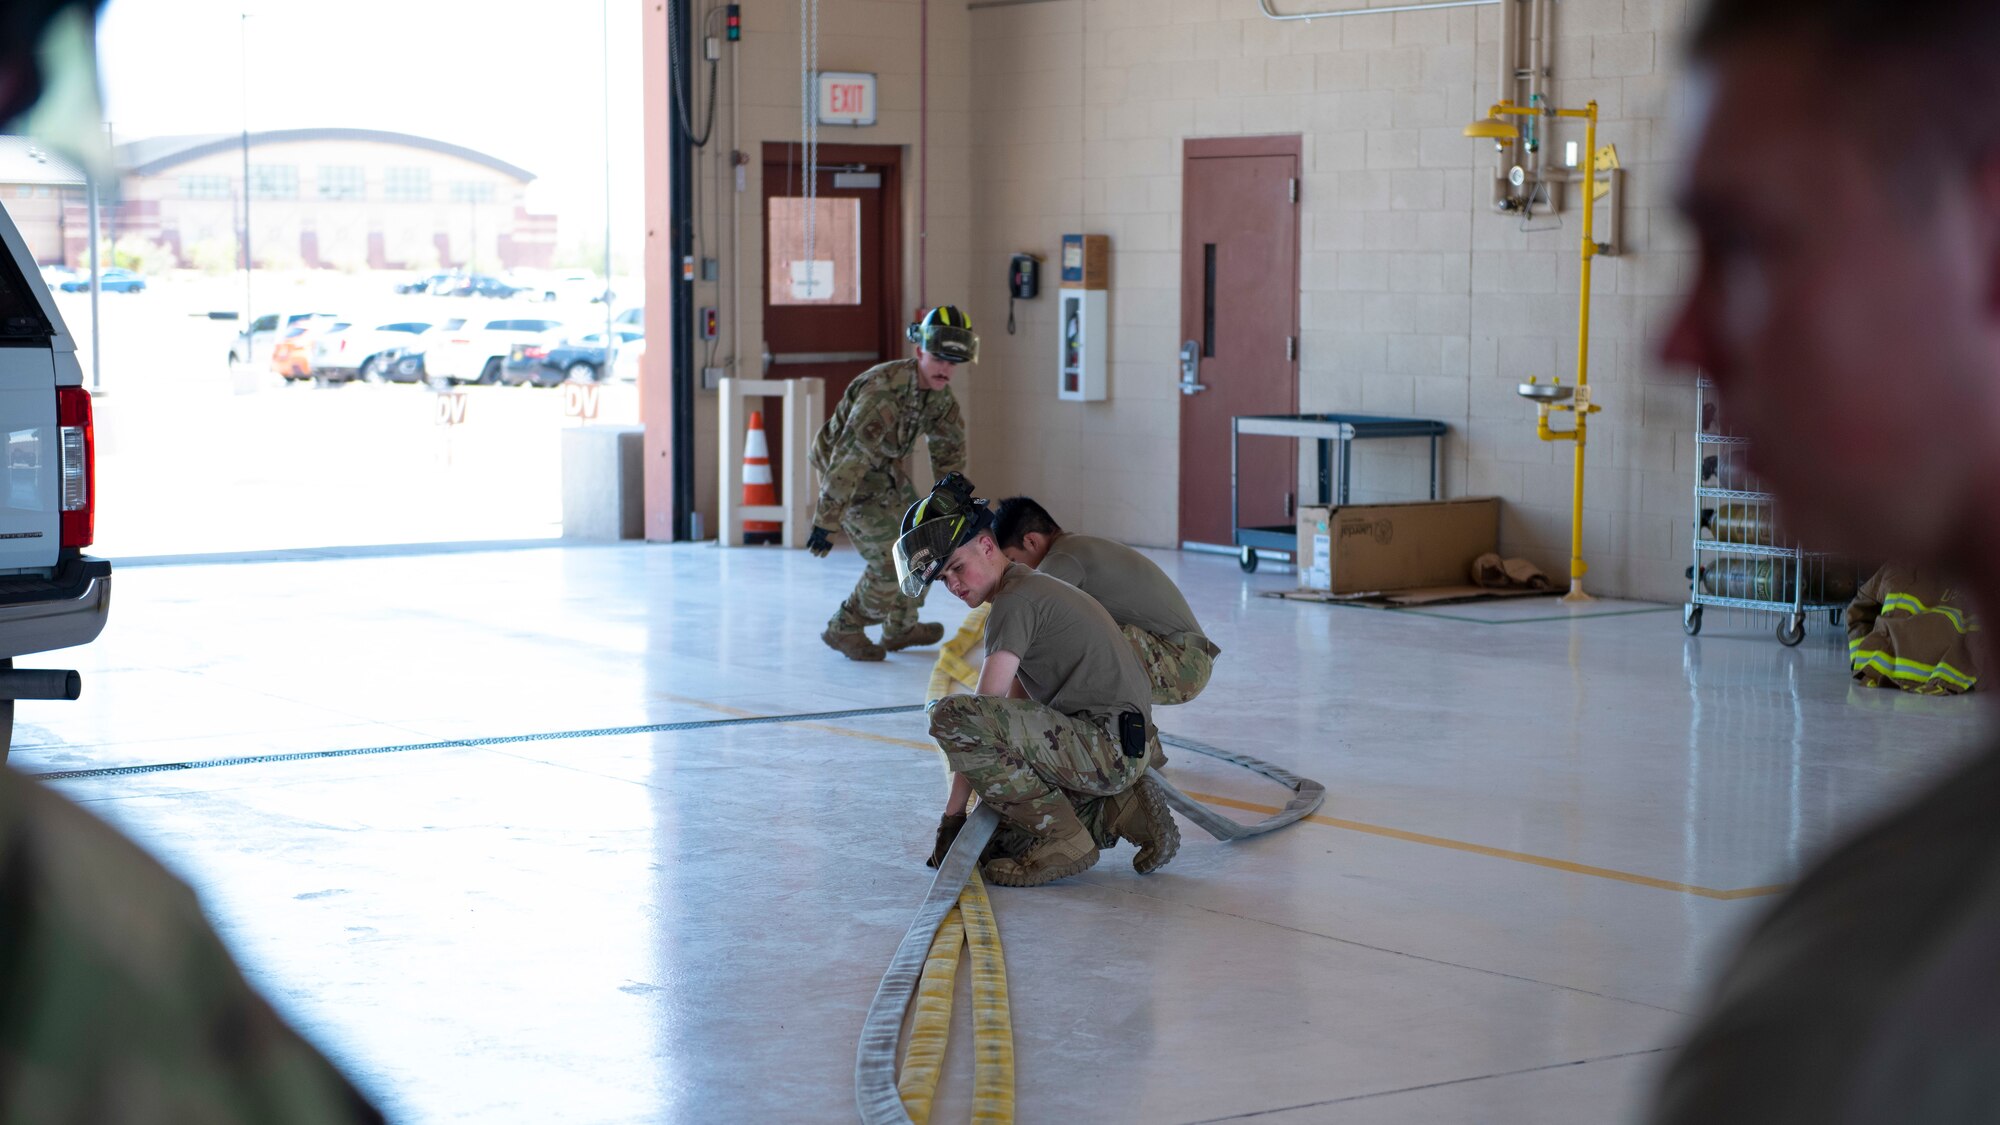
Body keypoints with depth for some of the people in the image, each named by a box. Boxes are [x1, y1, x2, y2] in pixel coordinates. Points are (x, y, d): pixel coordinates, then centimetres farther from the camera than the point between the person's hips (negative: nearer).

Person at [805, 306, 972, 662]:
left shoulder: (940, 393, -8)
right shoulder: (884, 392, -36)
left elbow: (950, 444, 11)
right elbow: (849, 458, -36)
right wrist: (825, 522, -35)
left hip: (886, 467, 9)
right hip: (847, 469, -9)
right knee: (891, 561, -13)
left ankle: (900, 628, 34)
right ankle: (843, 631, 7)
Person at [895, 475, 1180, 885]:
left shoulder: (1016, 599, -10)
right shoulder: (1032, 590, 22)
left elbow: (985, 709, -14)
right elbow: (1012, 711, 23)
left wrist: (954, 814, -10)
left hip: (1108, 746, -11)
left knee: (950, 715, -23)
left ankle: (1063, 840, -14)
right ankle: (1121, 810, 11)